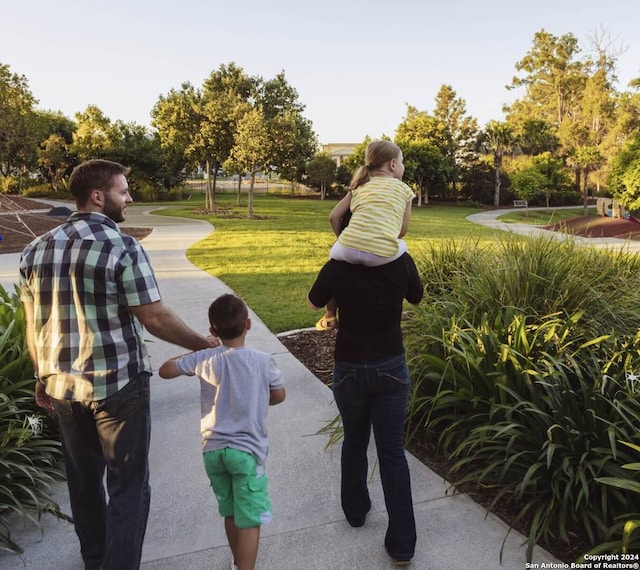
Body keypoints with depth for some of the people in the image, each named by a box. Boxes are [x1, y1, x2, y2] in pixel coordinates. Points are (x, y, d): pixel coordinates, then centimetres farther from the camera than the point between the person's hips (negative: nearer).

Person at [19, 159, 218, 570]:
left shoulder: (37, 249, 4)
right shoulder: (122, 247, -16)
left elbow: (34, 325, 9)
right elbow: (155, 319, -17)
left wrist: (43, 377, 20)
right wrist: (206, 346, -5)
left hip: (63, 385, 7)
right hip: (118, 384, -7)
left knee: (83, 477, 23)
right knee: (128, 485, 8)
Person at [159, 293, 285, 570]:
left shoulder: (204, 359, -8)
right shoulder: (263, 361, -12)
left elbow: (165, 370, 5)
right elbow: (279, 396, 4)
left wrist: (195, 351, 15)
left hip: (213, 449, 4)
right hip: (247, 450, -4)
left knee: (230, 513, 22)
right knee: (249, 521, 4)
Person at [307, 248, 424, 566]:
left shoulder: (338, 268, -13)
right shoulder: (402, 263, -9)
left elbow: (314, 303, 5)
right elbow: (416, 299, 11)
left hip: (349, 370, 0)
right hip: (391, 368, 1)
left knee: (354, 443, 22)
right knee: (392, 452, 7)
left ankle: (355, 510, 42)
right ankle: (402, 543, 13)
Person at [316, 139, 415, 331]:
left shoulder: (360, 186, 23)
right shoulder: (403, 189, 16)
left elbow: (334, 217, 17)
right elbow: (402, 231, 15)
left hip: (350, 249, 2)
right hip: (384, 254, -2)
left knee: (335, 253, 36)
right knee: (402, 245, 32)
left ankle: (330, 316, 39)